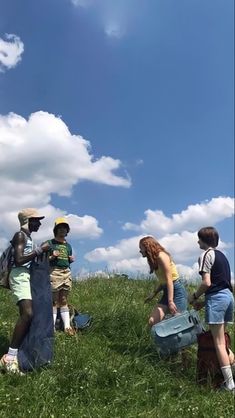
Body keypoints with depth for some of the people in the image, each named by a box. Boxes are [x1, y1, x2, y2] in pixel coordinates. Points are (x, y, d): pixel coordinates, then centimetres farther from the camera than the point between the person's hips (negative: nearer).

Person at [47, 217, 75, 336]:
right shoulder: (50, 243, 3)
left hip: (67, 272, 5)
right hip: (54, 272, -5)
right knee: (54, 301, -6)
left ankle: (67, 327, 7)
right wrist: (52, 257, -16)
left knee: (64, 301, 7)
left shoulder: (68, 245, 19)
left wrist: (71, 260, 4)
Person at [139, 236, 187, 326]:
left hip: (177, 291, -9)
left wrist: (170, 301, -24)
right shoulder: (155, 260, 14)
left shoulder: (161, 256, -13)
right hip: (167, 292, 9)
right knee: (152, 321, -3)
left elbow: (169, 279, -20)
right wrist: (153, 294, 10)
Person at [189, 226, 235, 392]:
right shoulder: (221, 255, 18)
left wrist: (194, 296, 0)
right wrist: (204, 302, 19)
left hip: (217, 298, -8)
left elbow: (207, 283, -17)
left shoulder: (206, 254, -8)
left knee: (218, 343, -1)